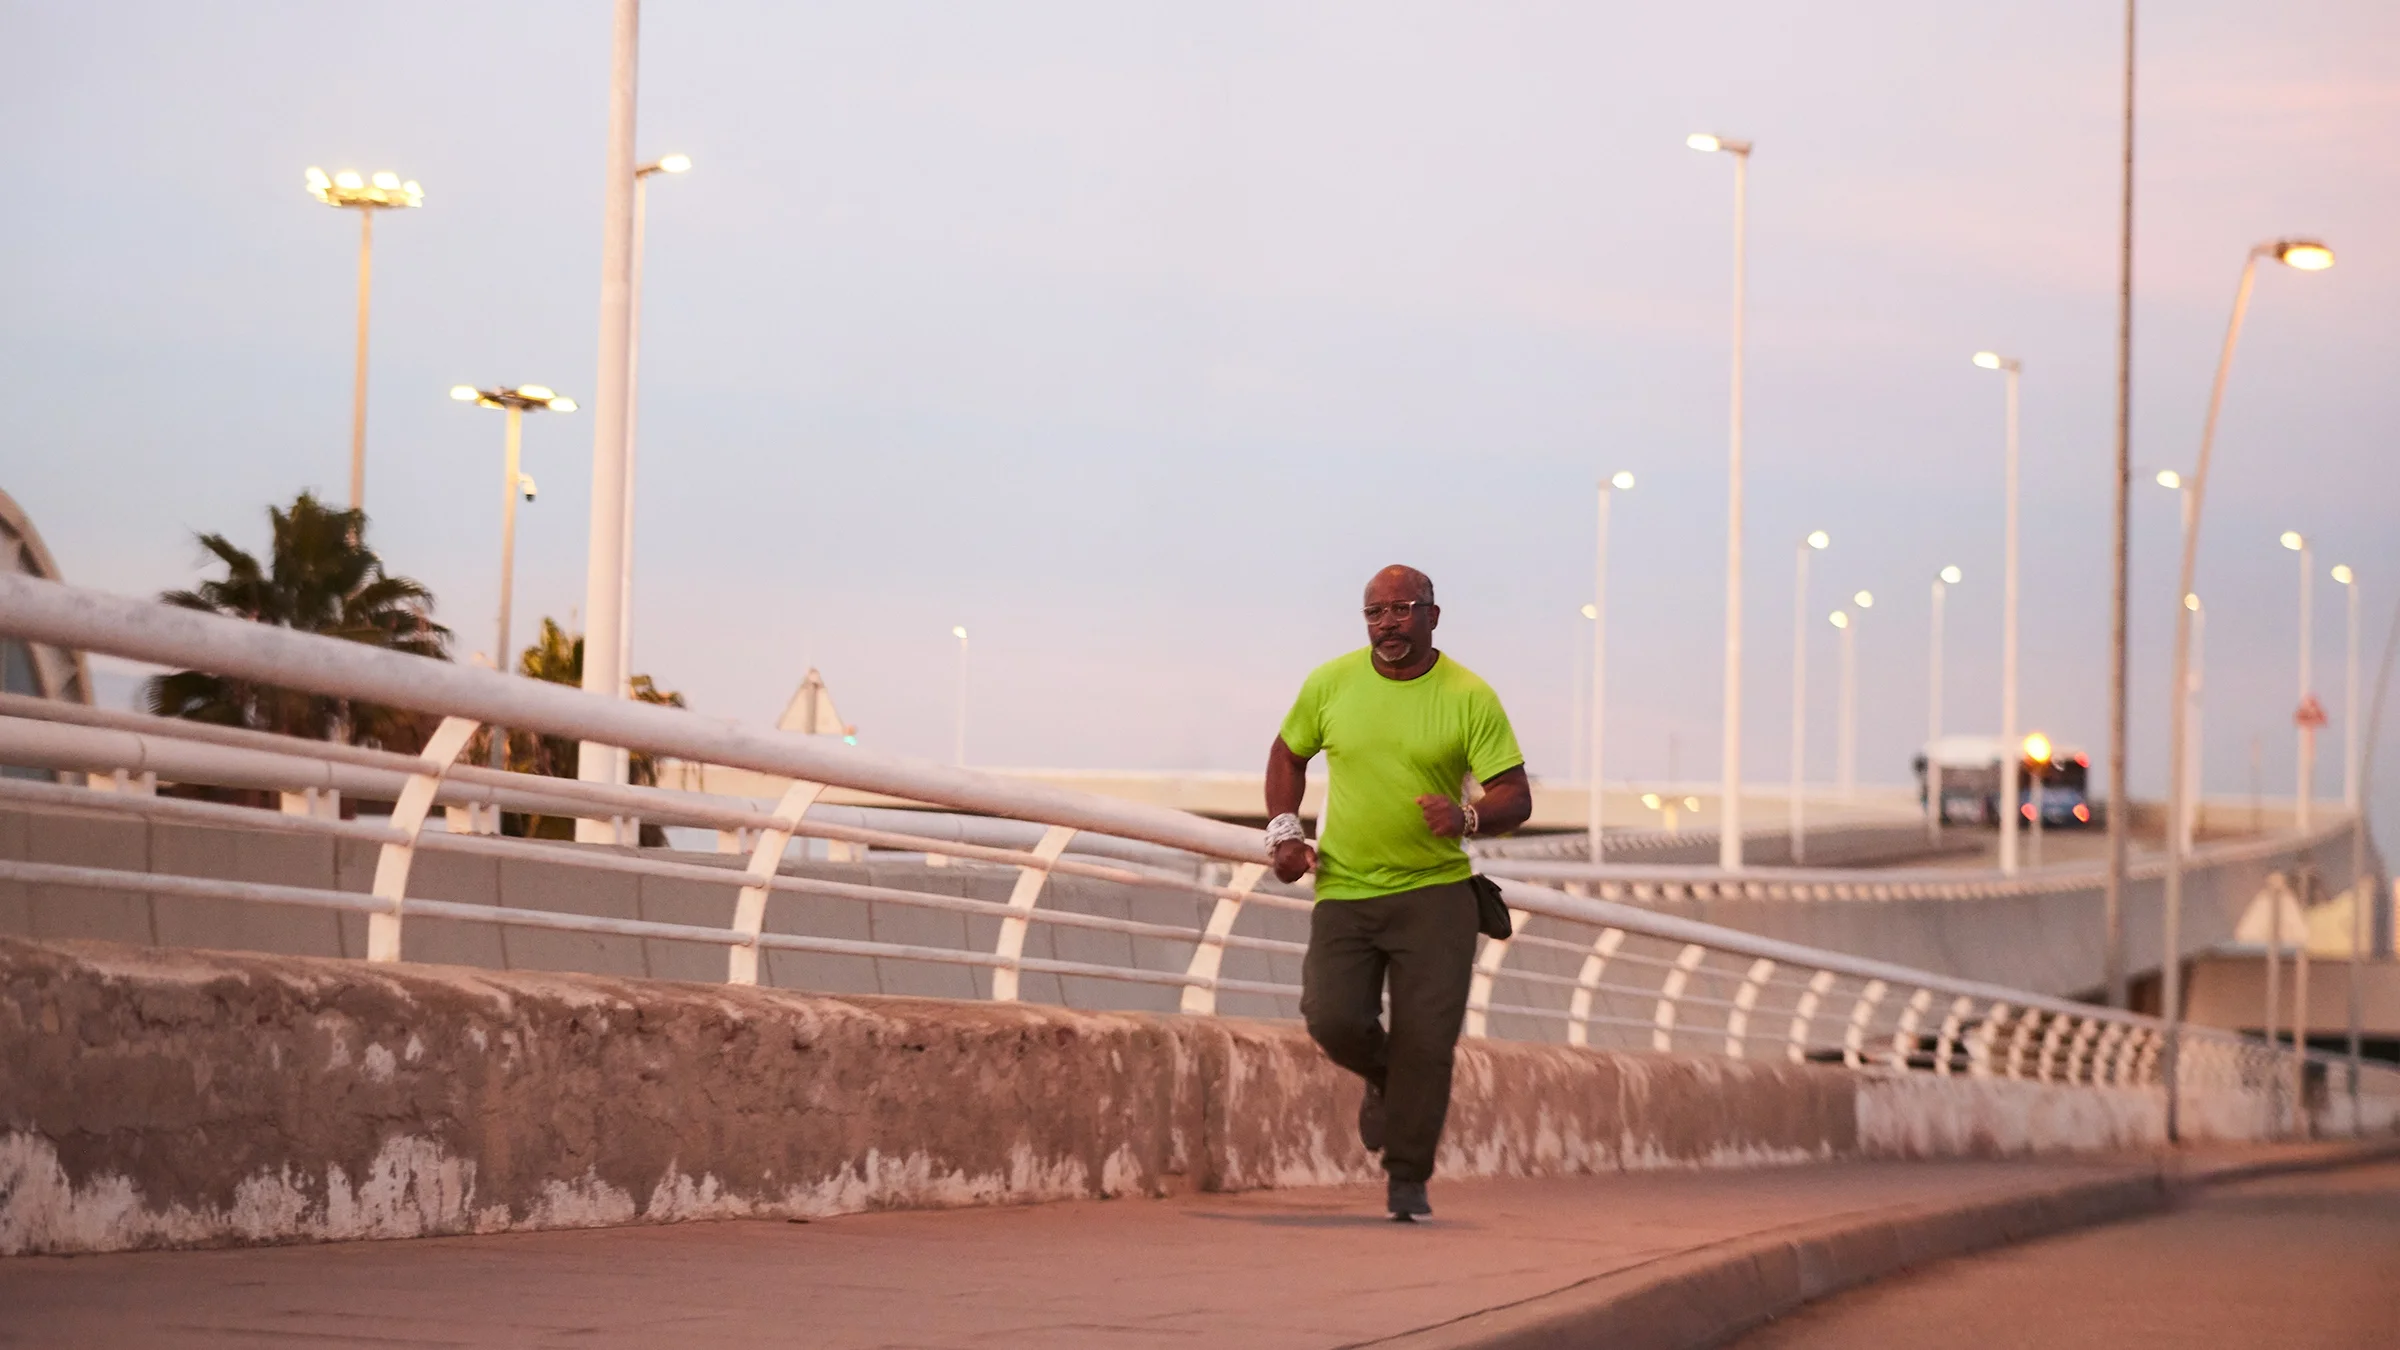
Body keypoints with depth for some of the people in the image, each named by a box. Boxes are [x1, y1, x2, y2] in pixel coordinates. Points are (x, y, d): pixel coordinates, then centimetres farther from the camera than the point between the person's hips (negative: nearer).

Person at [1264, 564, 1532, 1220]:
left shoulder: (1470, 697, -6)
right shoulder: (1330, 684, 2)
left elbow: (1516, 797, -6)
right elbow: (1288, 753, 18)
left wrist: (1468, 816, -28)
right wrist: (1284, 830, 3)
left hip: (1436, 892, -2)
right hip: (1344, 889, 2)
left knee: (1427, 1037, -9)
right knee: (1334, 1020, -13)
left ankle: (1407, 1177, 8)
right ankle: (1384, 1077, 23)